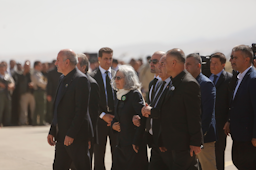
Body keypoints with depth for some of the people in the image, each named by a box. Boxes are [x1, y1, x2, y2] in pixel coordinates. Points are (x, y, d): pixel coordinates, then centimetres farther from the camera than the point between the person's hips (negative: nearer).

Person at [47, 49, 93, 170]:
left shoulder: (81, 79, -14)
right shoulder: (63, 79, 15)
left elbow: (81, 110, -19)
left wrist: (71, 134, -20)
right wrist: (52, 131, 14)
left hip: (77, 137, -9)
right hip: (62, 136, 9)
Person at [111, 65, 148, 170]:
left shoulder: (135, 94, -10)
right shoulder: (119, 95, 15)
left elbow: (143, 119, -17)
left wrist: (136, 142, -18)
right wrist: (113, 124, 2)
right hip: (121, 144, 8)